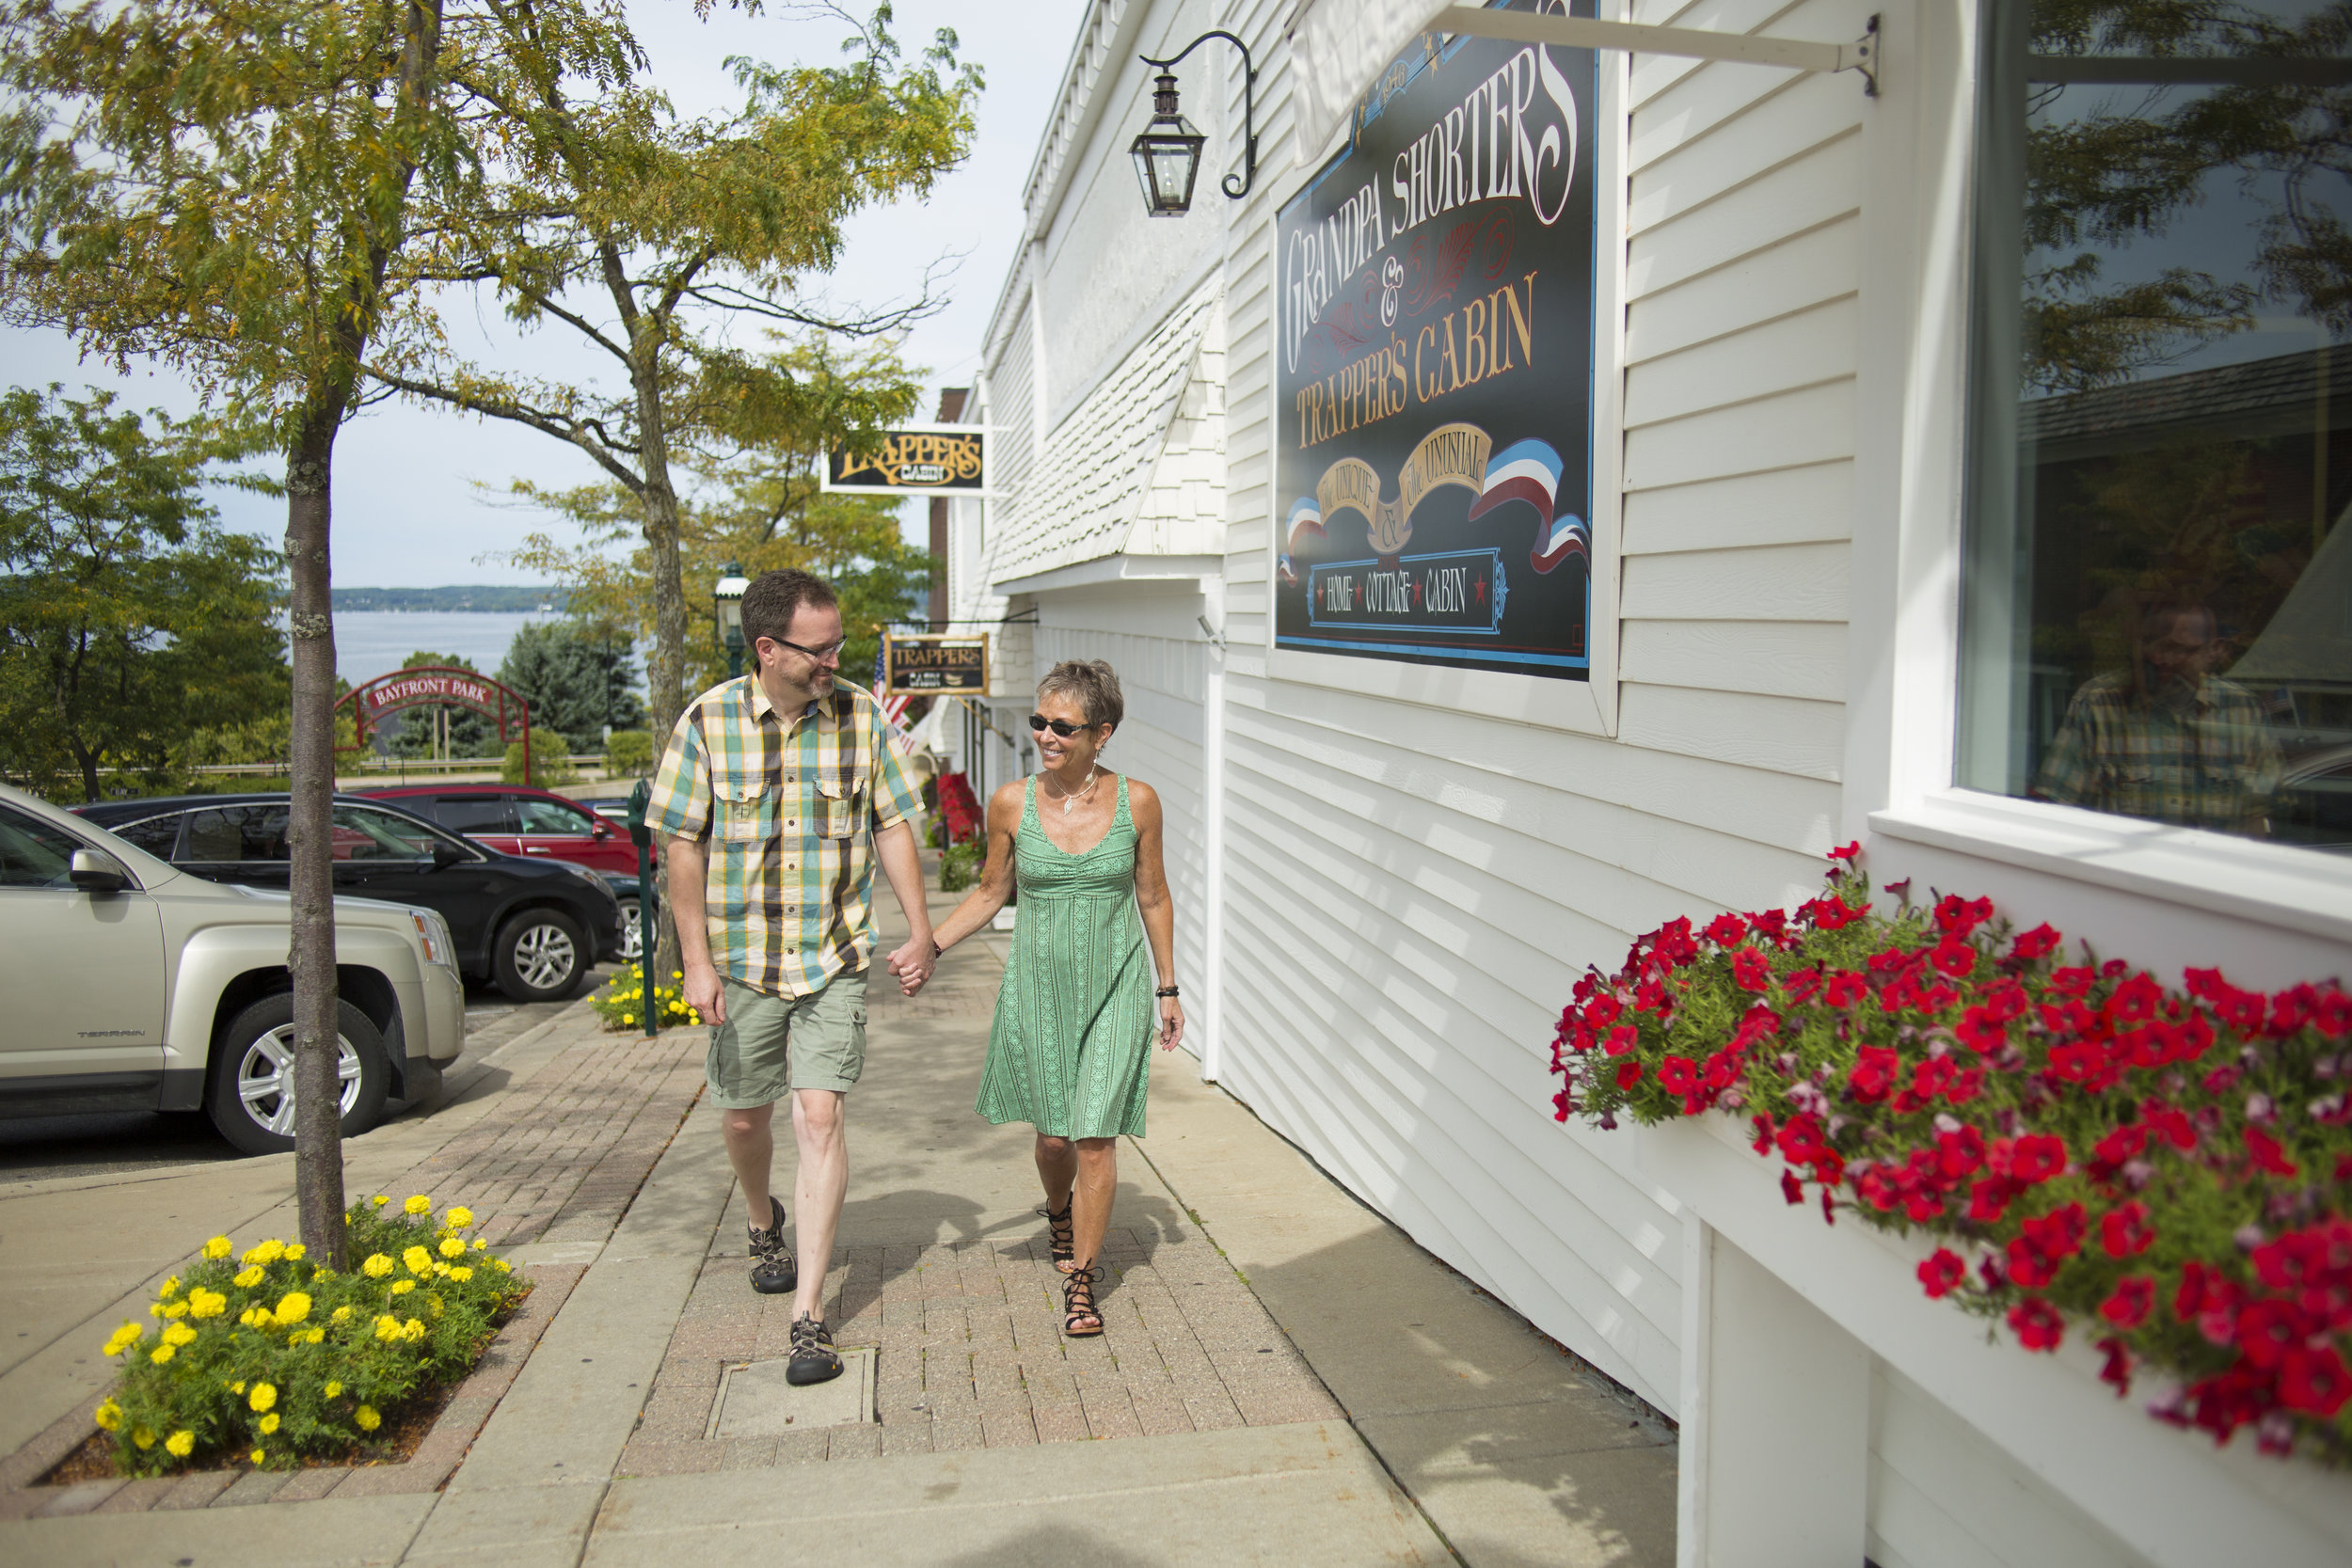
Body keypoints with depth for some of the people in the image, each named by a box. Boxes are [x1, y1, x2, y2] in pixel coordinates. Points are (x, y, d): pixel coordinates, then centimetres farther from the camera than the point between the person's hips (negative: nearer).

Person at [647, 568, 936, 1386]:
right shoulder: (709, 721, -7)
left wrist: (919, 929, -1)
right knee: (743, 1117, 14)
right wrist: (696, 959, -7)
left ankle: (809, 1310, -2)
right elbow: (682, 845, -3)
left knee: (819, 1117, -9)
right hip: (741, 959, 1)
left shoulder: (861, 716, -3)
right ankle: (764, 1223, 47)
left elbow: (892, 826, 4)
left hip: (834, 959, 0)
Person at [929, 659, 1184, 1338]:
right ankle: (1060, 1212, 46)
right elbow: (990, 892, 8)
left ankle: (1080, 1280, 12)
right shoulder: (1011, 804, -5)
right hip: (1038, 984, 1)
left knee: (1095, 1136, -6)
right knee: (1052, 1132, 11)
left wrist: (1168, 988, 8)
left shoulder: (1137, 802, -7)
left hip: (1115, 986, -1)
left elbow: (1153, 897, 4)